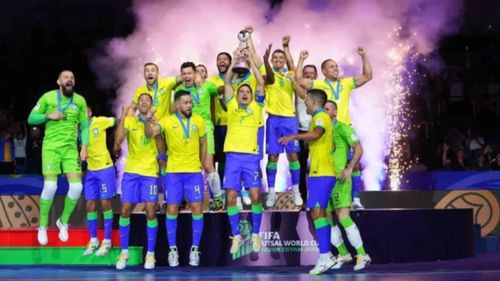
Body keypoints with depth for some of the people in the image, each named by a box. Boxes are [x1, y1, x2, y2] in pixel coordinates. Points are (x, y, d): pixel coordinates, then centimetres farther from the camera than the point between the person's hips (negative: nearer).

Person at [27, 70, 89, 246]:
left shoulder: (80, 100, 6)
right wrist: (48, 115, -13)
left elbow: (85, 126, 10)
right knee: (50, 186, -15)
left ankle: (63, 221, 16)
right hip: (51, 146, -3)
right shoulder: (48, 97, -1)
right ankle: (43, 226, 5)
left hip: (71, 148, 3)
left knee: (76, 186, -9)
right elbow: (31, 119, 3)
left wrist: (84, 146, -1)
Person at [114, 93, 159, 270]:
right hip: (131, 171, 1)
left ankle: (150, 254, 4)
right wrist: (124, 116, -18)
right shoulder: (129, 120, 2)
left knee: (151, 213, -6)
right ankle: (124, 252, 13)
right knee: (125, 211, 0)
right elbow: (118, 140, -13)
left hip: (150, 172, -1)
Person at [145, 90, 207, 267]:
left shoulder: (198, 121, 3)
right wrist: (148, 120, -35)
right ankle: (172, 249, 11)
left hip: (194, 172, 1)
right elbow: (150, 134, -17)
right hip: (173, 172, -1)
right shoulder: (167, 121, -4)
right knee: (172, 209, 0)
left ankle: (195, 249, 8)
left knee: (197, 208, -4)